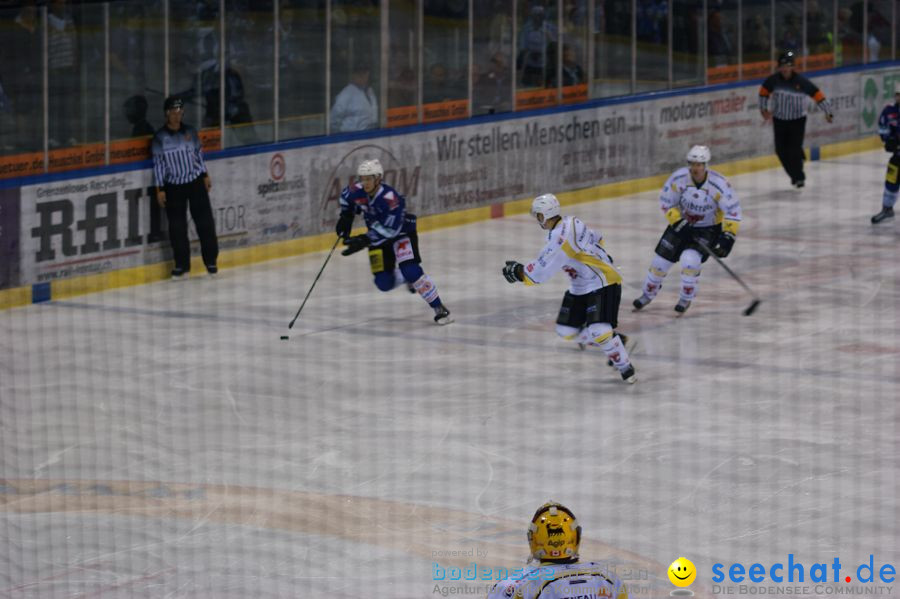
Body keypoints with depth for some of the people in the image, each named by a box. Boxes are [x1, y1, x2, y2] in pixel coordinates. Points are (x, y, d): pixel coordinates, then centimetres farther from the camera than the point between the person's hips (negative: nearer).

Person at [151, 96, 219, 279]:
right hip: (173, 186, -2)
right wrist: (160, 189, -6)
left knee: (204, 220, 2)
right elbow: (158, 163, -5)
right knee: (177, 226, 2)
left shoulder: (190, 132, 0)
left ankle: (211, 260, 13)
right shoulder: (160, 137, -8)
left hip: (195, 182, 2)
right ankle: (182, 265, 12)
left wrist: (205, 176, 11)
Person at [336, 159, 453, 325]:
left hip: (402, 232, -6)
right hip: (378, 237, 6)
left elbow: (389, 230, -37)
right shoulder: (356, 192, -15)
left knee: (411, 270, -25)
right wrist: (345, 217, 3)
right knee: (384, 283, -5)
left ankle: (439, 309, -14)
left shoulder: (390, 199, -34)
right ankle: (407, 277, 30)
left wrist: (364, 241, -41)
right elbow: (346, 196, 11)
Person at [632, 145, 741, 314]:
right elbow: (666, 202, -8)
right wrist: (677, 222, -18)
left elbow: (733, 211, -22)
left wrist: (727, 236, -28)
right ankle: (648, 293, 28)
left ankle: (686, 298, 1)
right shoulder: (678, 178, -21)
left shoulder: (719, 185, -28)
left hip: (709, 227, -3)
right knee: (662, 259, 2)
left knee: (690, 259, -24)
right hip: (682, 222, 3)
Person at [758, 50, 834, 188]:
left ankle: (799, 177, 1)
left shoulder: (801, 81, -17)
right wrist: (764, 108, 9)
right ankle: (794, 175, 20)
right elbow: (764, 91, 10)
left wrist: (827, 111, -10)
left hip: (798, 119, -4)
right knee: (781, 150, 2)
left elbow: (817, 95, -11)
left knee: (795, 149, -12)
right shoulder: (773, 80, -9)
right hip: (779, 119, 4)